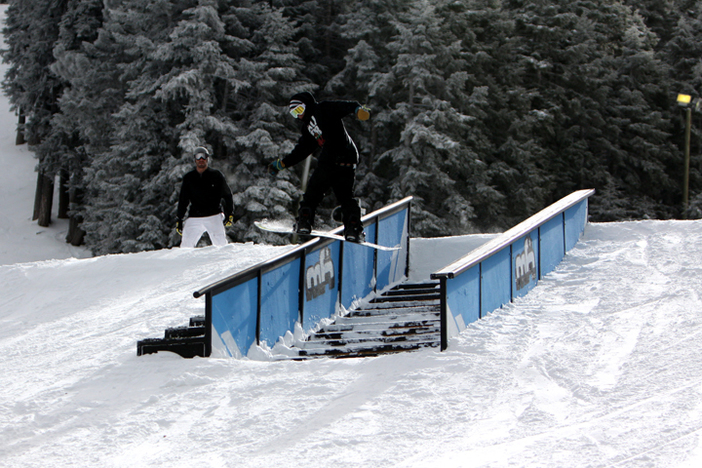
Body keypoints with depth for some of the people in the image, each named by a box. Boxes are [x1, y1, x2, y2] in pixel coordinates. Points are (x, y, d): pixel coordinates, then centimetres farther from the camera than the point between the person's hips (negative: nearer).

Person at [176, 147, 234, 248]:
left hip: (213, 216, -2)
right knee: (186, 246, -4)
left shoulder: (216, 175, 7)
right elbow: (183, 200, 17)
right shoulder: (188, 178, 13)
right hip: (194, 218, 2)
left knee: (221, 244, -10)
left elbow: (226, 195, 9)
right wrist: (179, 219, 13)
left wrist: (229, 213, 1)